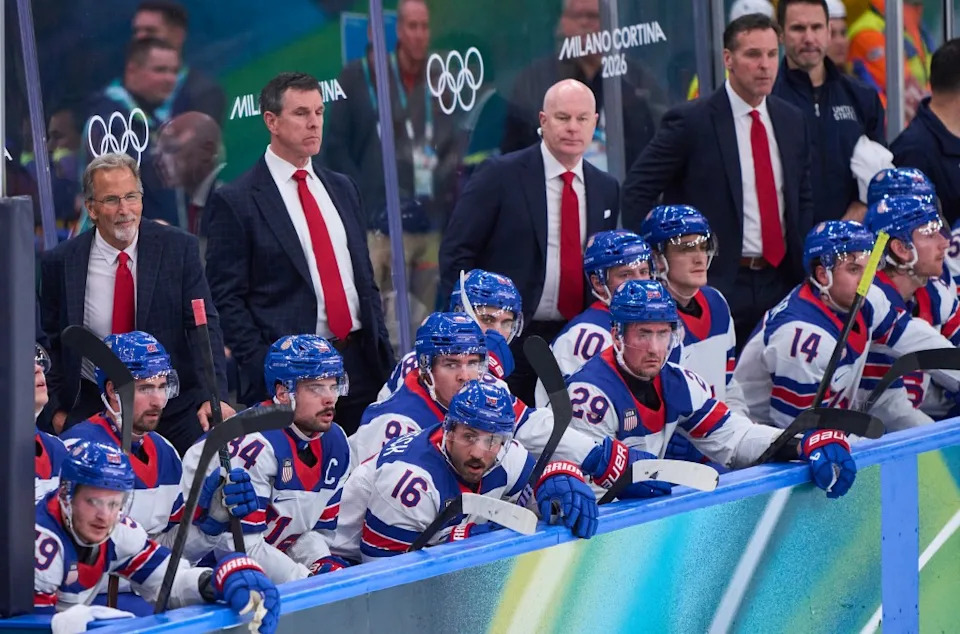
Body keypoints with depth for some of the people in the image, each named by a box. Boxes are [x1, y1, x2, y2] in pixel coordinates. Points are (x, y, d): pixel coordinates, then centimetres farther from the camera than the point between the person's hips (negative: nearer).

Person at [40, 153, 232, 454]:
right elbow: (52, 341, 11)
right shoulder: (60, 262, -1)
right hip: (92, 407, 0)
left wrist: (213, 395, -23)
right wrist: (58, 407, 4)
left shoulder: (179, 248, -4)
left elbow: (204, 326, -9)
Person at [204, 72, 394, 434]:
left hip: (360, 364, 5)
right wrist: (264, 372, -14)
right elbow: (227, 299, -5)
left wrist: (385, 358, 11)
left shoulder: (342, 189, 17)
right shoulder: (235, 201, -2)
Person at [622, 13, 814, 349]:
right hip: (717, 282, -5)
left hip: (780, 281, 5)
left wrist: (804, 267, 9)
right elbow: (637, 189, -7)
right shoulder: (691, 121, -7)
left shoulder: (792, 121, 12)